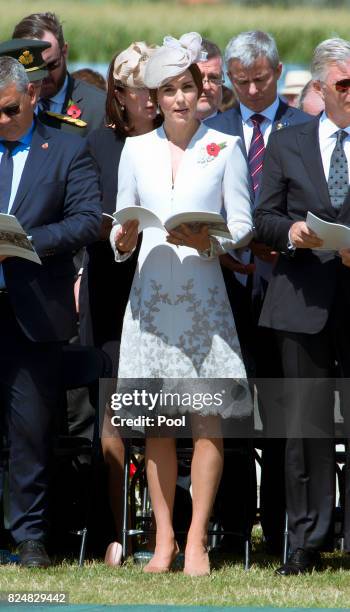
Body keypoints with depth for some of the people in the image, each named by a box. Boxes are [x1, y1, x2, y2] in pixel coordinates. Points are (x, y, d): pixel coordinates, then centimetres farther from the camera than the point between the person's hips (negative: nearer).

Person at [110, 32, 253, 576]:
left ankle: (197, 540, -1)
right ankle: (163, 539, 7)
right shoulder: (136, 149, 9)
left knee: (207, 420, -5)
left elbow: (243, 224, 3)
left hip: (204, 296, -2)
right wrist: (123, 240, -11)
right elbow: (120, 228, 11)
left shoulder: (224, 149, 3)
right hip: (151, 295, 2)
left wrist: (209, 242, -16)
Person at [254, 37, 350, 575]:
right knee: (306, 426, 1)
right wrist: (291, 232, -10)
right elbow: (264, 218, 11)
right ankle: (306, 544, 6)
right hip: (306, 302, 1)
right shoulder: (287, 144, 13)